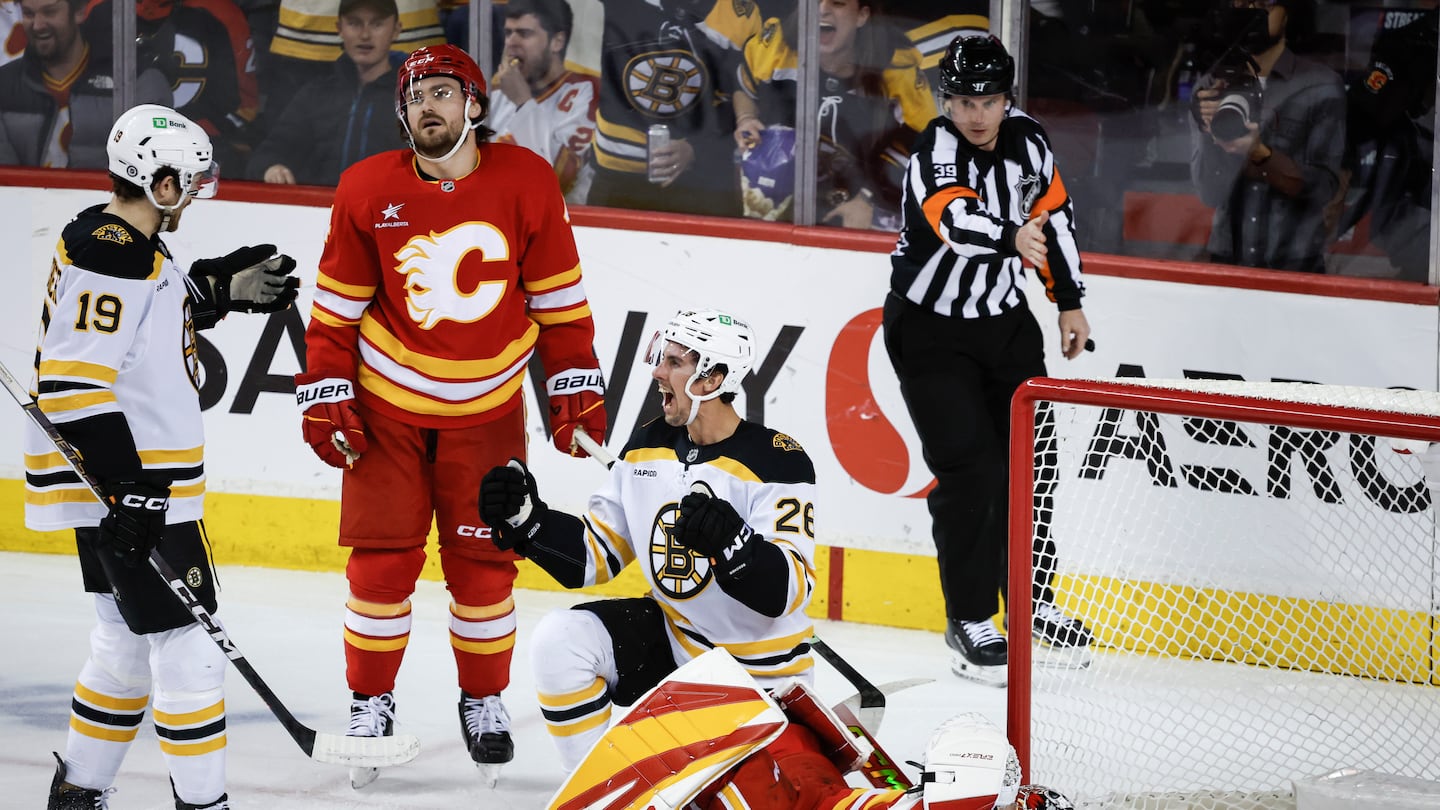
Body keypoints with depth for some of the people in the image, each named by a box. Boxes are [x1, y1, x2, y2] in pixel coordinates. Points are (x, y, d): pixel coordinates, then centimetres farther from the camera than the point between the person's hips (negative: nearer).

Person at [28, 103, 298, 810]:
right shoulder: (111, 258, -21)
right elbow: (74, 382, -26)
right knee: (187, 641, -7)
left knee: (129, 640, 19)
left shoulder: (118, 241, 11)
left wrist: (219, 288, 17)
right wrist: (126, 484, -27)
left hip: (127, 484, 11)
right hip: (121, 488, -11)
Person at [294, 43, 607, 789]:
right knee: (383, 558, -1)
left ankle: (484, 701, 22)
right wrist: (324, 397, -5)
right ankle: (371, 703, 14)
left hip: (486, 408, 0)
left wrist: (576, 389, -2)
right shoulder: (367, 190, -8)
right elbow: (336, 304, -1)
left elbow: (559, 297, -1)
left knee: (482, 560, 3)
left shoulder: (526, 183, -8)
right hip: (385, 405, 0)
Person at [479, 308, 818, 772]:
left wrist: (732, 543, -45)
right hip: (672, 641, 6)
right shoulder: (647, 447, 1)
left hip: (759, 676, -6)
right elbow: (593, 554, 5)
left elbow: (790, 588, -27)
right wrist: (526, 517, -10)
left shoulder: (777, 463, -19)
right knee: (561, 642, -16)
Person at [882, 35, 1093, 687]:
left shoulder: (1026, 138, -7)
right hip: (930, 331, -6)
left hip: (1004, 321, 6)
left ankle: (1033, 602, 25)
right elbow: (957, 220, -46)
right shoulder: (936, 155, -26)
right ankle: (969, 622, -1)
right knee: (970, 471, -12)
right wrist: (1012, 238, -65)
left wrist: (1068, 302, 9)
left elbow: (1053, 211, 9)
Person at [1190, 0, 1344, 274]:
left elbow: (1322, 188, -10)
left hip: (1295, 265, -2)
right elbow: (1211, 194, -6)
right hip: (1227, 260, 2)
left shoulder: (1321, 85, -7)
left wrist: (1261, 156, -24)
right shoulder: (1212, 87, 0)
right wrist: (1211, 134, -22)